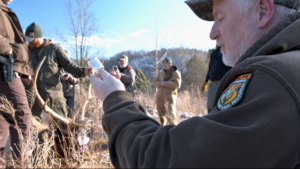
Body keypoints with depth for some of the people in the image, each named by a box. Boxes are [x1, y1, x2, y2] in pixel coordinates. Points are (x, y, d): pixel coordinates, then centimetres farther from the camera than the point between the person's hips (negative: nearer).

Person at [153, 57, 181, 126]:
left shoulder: (175, 73, -2)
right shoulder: (161, 73, 12)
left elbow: (177, 84, -14)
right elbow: (155, 82, 10)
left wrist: (165, 83, -17)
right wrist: (160, 83, -12)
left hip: (170, 95, -5)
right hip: (160, 96, 6)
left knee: (170, 115, -15)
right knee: (162, 114, 14)